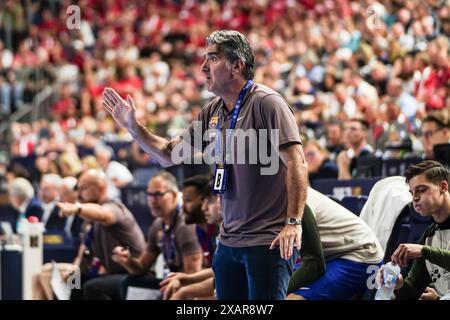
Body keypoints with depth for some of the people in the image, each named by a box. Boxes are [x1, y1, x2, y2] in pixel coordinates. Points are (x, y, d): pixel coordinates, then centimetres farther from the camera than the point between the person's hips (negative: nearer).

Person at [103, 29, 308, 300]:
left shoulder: (267, 103, -12)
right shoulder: (213, 111, 12)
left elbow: (296, 163, -18)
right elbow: (170, 155, 21)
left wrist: (294, 223, -24)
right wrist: (133, 126, 11)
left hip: (268, 242, -8)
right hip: (228, 242, 8)